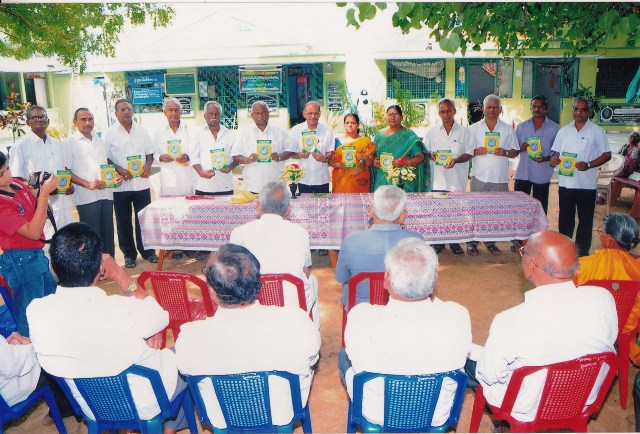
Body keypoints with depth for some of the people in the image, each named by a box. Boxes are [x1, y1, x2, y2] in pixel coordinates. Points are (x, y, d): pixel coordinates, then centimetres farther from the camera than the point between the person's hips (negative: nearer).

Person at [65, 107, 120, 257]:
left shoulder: (100, 141, 17)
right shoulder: (70, 143, -1)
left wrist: (116, 176, 6)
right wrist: (88, 184, -18)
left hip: (106, 193, 6)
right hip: (87, 198, -5)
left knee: (108, 233, 11)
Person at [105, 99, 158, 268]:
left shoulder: (141, 130, 8)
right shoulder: (110, 133, -1)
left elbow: (149, 153, 12)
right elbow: (105, 158, -2)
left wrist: (148, 165, -7)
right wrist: (119, 170, -17)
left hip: (142, 182, 2)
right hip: (121, 184, -2)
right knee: (124, 221, 6)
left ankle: (147, 251, 21)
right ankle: (129, 254, 19)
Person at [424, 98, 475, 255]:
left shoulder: (464, 132, 5)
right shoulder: (432, 132, 8)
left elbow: (470, 152, 3)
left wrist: (456, 160, -16)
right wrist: (431, 154, -11)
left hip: (457, 180, 0)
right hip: (437, 179, 1)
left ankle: (455, 242, 18)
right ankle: (438, 242, 15)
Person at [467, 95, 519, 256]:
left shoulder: (507, 129, 10)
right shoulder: (474, 128, 7)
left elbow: (515, 152, 11)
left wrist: (505, 152, -10)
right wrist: (475, 152, -14)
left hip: (500, 178, 2)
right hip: (479, 176, -1)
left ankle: (490, 241, 17)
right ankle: (472, 242, 7)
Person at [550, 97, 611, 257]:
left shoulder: (597, 131, -2)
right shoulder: (564, 131, 9)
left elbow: (607, 154, -3)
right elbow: (556, 152, 14)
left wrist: (588, 165, -18)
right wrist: (554, 159, -9)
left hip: (586, 184, -3)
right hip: (565, 183, 3)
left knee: (585, 219, 5)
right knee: (565, 219, 12)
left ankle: (582, 251, 15)